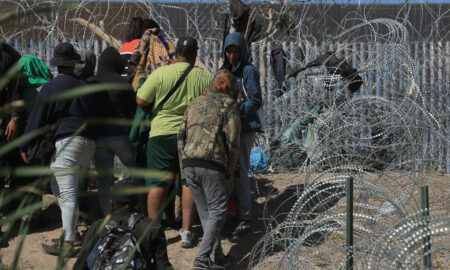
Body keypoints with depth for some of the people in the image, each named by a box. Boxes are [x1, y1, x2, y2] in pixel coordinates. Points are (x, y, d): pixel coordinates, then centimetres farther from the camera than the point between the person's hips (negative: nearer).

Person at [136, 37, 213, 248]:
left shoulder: (160, 74, -7)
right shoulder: (205, 77, 0)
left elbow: (140, 101, -5)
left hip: (163, 134, -1)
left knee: (158, 184, 6)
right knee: (189, 183, 9)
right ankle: (186, 231, 8)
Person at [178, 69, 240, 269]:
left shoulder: (195, 104, 21)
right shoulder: (229, 106, 5)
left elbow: (181, 136, 15)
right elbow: (233, 141, -3)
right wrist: (230, 170, 7)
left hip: (189, 163, 6)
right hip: (212, 165, -6)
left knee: (205, 212, 11)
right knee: (217, 211, -2)